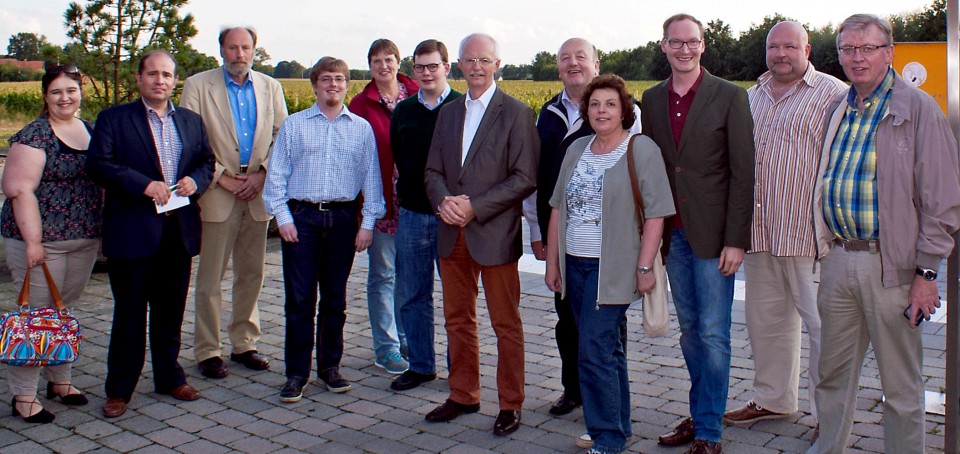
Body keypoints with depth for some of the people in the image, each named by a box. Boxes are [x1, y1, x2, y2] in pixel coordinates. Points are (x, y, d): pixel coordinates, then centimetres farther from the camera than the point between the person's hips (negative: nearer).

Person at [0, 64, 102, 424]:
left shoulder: (92, 132, 11)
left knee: (65, 312, 16)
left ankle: (59, 380, 29)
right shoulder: (34, 135, -9)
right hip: (42, 240, -6)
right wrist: (32, 241, -19)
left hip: (85, 239, 6)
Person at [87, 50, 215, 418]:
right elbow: (98, 164, -10)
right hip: (132, 232, -4)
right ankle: (119, 389, 15)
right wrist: (143, 185, -20)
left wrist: (196, 180, -6)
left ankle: (169, 378, 29)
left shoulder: (191, 121, 14)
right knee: (129, 313, 3)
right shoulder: (114, 119, 0)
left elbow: (207, 160, 16)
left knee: (171, 311, 14)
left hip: (179, 231, 4)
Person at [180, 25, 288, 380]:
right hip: (217, 192, -3)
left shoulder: (270, 88, 11)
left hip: (258, 192, 4)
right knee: (210, 277, 0)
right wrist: (222, 178, -11)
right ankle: (207, 351, 10)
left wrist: (262, 174, -6)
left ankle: (244, 344, 22)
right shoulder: (197, 86, 0)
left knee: (252, 274, 10)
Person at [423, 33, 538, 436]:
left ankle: (510, 405, 15)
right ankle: (463, 395, 28)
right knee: (458, 320, 14)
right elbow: (433, 171, 13)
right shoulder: (448, 113, 14)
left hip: (495, 234, -6)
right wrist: (444, 201, -9)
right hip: (452, 234, 6)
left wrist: (475, 207, -17)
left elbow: (525, 178, -11)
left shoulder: (516, 113, -4)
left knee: (506, 324, 3)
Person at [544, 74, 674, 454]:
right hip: (575, 265, 6)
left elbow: (656, 213, -10)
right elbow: (559, 208, 14)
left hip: (613, 269, -6)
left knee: (595, 351, -9)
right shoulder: (577, 149, 12)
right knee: (607, 349, 14)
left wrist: (645, 268, -14)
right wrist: (552, 262, 12)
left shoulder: (642, 149, -6)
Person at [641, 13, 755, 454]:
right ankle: (698, 414, 27)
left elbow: (744, 173, -8)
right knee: (689, 330, 13)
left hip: (713, 234, -4)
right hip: (672, 234, 4)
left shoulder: (730, 96, -5)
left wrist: (736, 240, -12)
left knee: (713, 334, 0)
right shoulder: (652, 99, 8)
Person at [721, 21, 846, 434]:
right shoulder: (751, 98, 16)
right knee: (765, 319, 15)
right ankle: (773, 399, 30)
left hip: (809, 235, -6)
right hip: (759, 233, 6)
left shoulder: (833, 95, -4)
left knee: (824, 326, -2)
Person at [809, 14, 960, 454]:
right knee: (833, 373, 16)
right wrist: (824, 248, 14)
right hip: (837, 258, 6)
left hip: (890, 264, -5)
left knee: (901, 384, 6)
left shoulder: (918, 108, -6)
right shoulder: (836, 109, 12)